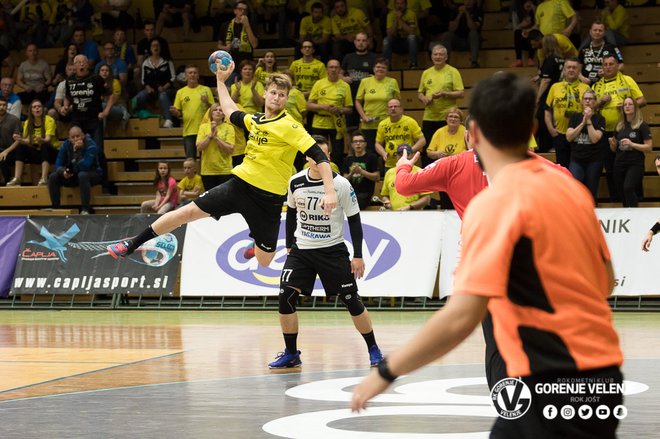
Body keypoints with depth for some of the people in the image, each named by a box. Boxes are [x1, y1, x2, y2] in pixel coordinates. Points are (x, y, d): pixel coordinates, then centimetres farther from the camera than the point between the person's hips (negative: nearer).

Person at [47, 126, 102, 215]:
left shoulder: (90, 145, -21)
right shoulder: (66, 145, -7)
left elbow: (85, 167, -31)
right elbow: (58, 165, -6)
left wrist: (76, 150, -39)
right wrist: (63, 171, -29)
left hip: (92, 174, -5)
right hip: (72, 175, 5)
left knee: (82, 175, -39)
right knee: (53, 177, -16)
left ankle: (85, 210, -36)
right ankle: (55, 208, -9)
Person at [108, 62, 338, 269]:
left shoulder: (289, 127, -13)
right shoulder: (255, 120, 8)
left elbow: (319, 156, -19)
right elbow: (231, 112, 30)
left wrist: (330, 191, -29)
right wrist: (221, 81, 32)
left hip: (268, 198, -5)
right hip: (239, 184, 5)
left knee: (264, 261, -1)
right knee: (189, 211, -4)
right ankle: (133, 244, 7)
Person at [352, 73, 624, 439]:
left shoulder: (494, 203, -16)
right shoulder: (568, 185, 7)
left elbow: (462, 317, -23)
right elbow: (605, 282, 16)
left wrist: (386, 372, -14)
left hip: (555, 385, -7)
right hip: (599, 372, 8)